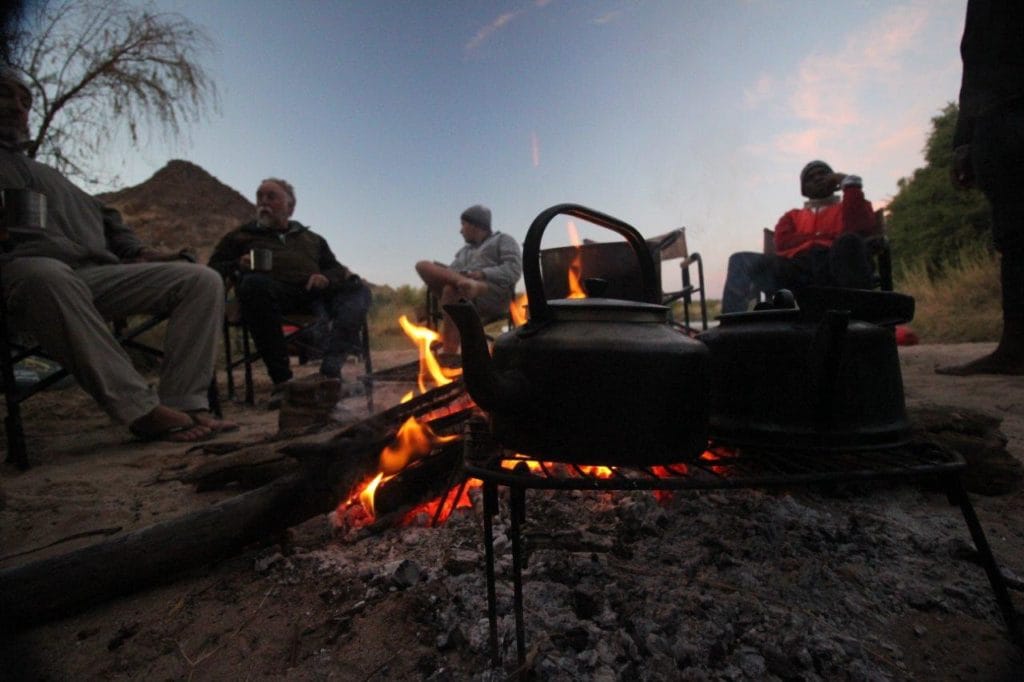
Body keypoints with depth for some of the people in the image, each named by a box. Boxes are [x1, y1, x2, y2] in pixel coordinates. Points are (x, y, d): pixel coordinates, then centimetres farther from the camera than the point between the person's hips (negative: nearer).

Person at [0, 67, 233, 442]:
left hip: (98, 274, 6)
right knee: (46, 275, -42)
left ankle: (183, 404, -29)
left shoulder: (49, 174, 36)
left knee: (202, 279, -14)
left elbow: (103, 216, 30)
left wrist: (135, 251, 9)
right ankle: (143, 410, -40)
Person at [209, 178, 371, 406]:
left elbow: (337, 269, 24)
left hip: (312, 293, 2)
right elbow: (214, 269, 21)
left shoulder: (312, 239, 34)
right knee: (255, 284, -37)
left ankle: (330, 368, -43)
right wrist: (237, 266, -3)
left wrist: (326, 277, -1)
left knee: (357, 289, -23)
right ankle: (282, 379, -35)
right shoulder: (240, 236, 30)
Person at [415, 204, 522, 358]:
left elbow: (513, 271, -3)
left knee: (451, 289, -35)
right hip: (464, 295, 6)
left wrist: (482, 274, -14)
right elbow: (450, 275, 16)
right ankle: (466, 283, -38)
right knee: (423, 265, -13)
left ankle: (449, 350, -38)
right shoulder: (464, 252, 32)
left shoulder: (504, 240, 15)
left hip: (494, 296, -5)